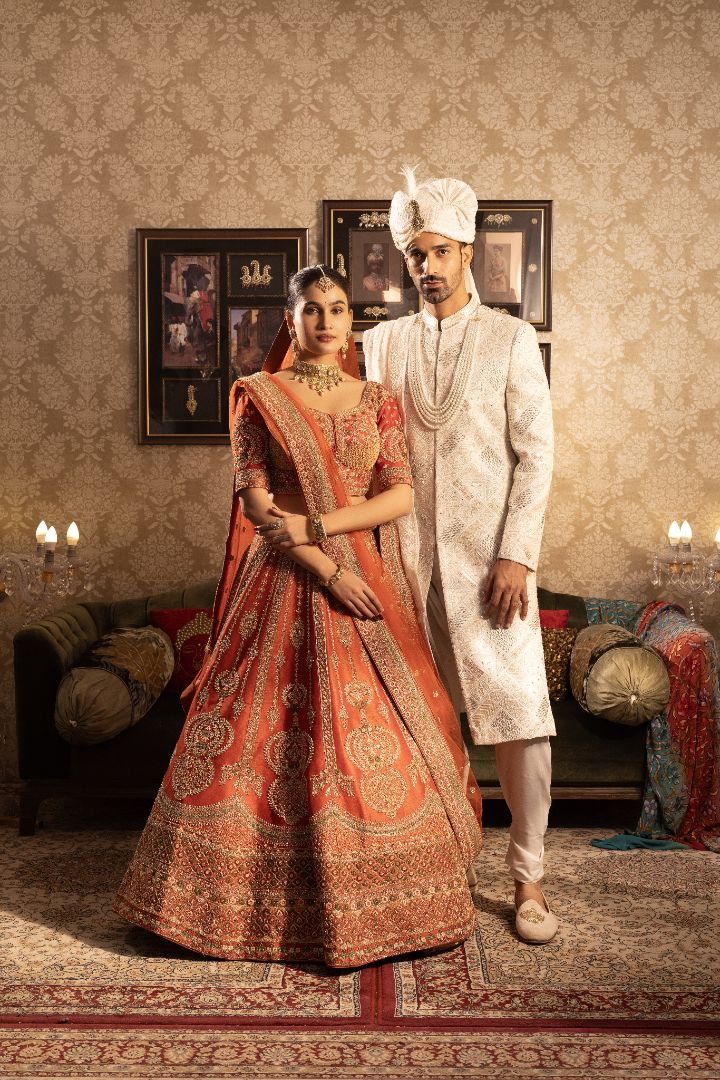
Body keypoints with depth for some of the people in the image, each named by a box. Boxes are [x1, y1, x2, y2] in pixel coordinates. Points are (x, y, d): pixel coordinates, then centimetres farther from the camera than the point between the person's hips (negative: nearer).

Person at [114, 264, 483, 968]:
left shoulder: (376, 401, 10)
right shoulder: (260, 396, 2)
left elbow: (400, 496, 0)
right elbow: (255, 503, -6)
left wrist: (314, 525, -12)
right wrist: (326, 568, -15)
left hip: (368, 579, 3)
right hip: (286, 581, -2)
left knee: (383, 732, 3)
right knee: (279, 731, -2)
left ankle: (386, 899, 20)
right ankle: (277, 906, 15)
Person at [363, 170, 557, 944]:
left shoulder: (509, 338, 3)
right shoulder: (384, 344, 12)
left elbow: (535, 452, -3)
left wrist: (517, 557, -11)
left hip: (489, 556, -2)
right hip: (411, 559, 3)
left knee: (518, 715, -2)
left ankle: (528, 880, 10)